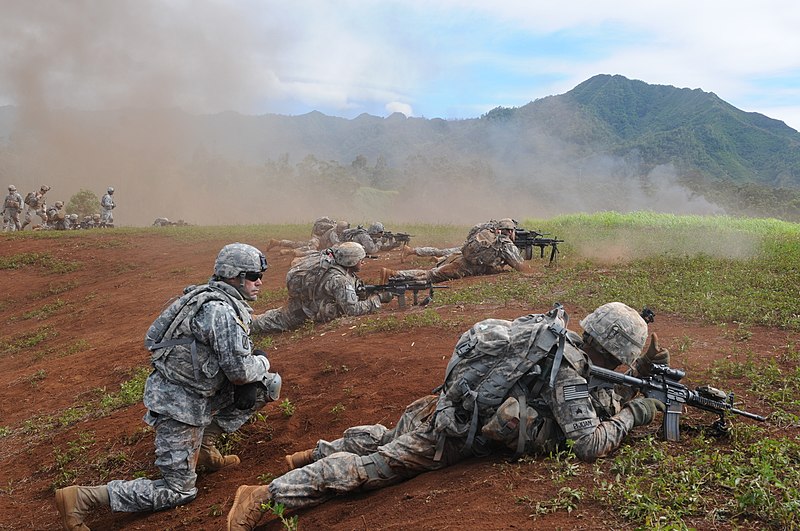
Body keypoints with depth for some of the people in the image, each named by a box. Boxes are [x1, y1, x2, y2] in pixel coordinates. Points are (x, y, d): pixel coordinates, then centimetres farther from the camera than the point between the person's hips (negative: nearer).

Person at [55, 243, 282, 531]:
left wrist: (249, 382, 0)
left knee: (269, 384, 11)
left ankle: (204, 448, 18)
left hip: (197, 390, 9)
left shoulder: (221, 301, 8)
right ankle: (79, 498, 0)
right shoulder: (222, 311, -23)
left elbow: (231, 357, 16)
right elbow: (239, 371, -22)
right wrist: (262, 362, -1)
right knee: (178, 491, 0)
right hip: (178, 402, -9)